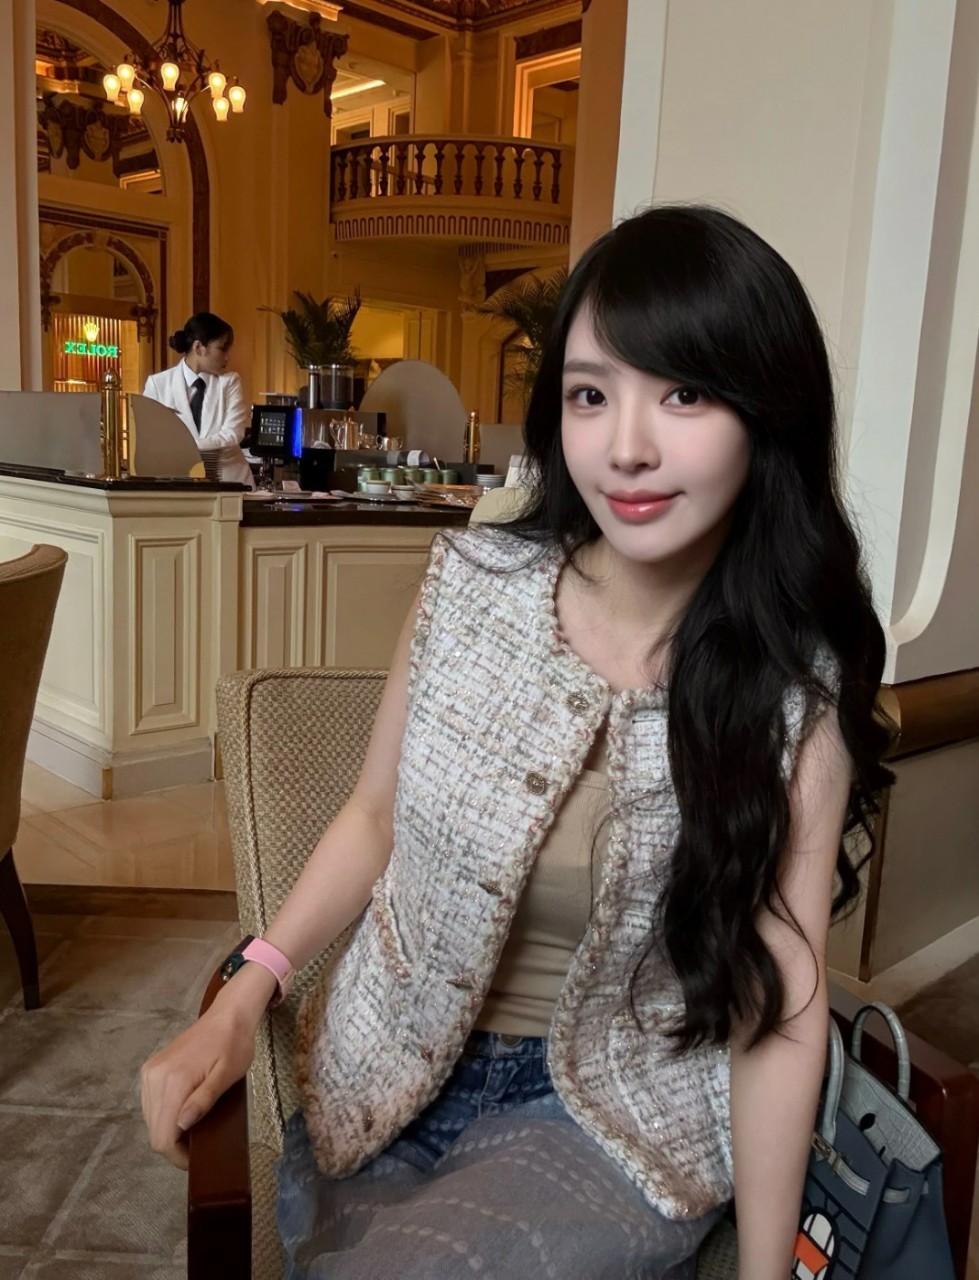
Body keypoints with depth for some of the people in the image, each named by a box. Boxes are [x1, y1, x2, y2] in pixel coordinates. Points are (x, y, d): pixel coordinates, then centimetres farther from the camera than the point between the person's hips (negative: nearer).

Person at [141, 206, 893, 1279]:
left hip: (611, 1121, -2)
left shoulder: (797, 694, -16)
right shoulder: (471, 584, -11)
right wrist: (243, 993, -10)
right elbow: (375, 815, 1)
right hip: (384, 1076, 3)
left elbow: (780, 1010, -13)